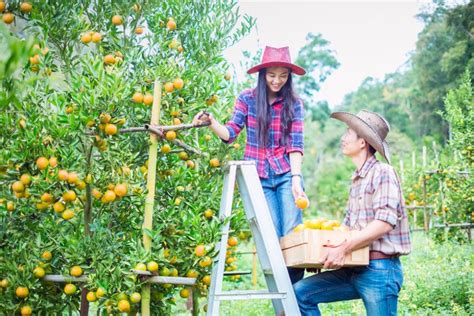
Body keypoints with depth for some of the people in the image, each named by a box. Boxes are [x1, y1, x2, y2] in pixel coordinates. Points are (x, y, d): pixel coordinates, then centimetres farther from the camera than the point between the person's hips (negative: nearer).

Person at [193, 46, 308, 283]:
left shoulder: (294, 104, 2)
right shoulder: (247, 99, 2)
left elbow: (295, 144, -5)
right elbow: (230, 134, 0)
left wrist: (296, 179, -16)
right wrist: (211, 122, -20)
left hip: (287, 174, 0)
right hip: (258, 177, 0)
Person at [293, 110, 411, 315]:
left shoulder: (382, 173, -9)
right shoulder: (357, 179, 17)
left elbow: (384, 223, -21)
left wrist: (343, 249, -24)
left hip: (379, 269, -8)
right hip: (354, 268, 8)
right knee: (300, 293, -2)